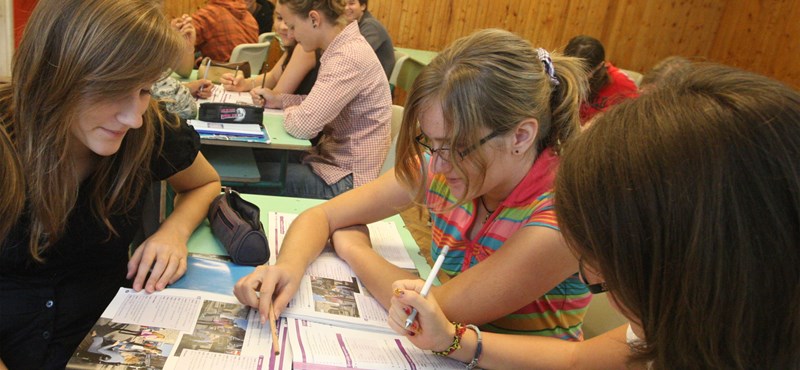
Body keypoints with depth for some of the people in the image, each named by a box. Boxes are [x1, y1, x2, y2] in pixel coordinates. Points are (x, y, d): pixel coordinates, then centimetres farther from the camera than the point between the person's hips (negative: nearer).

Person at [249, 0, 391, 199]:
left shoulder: (349, 57, -25)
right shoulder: (343, 47, 5)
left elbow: (302, 125, -28)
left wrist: (288, 109, -7)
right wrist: (280, 99, 4)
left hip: (345, 181, -9)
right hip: (334, 160, 9)